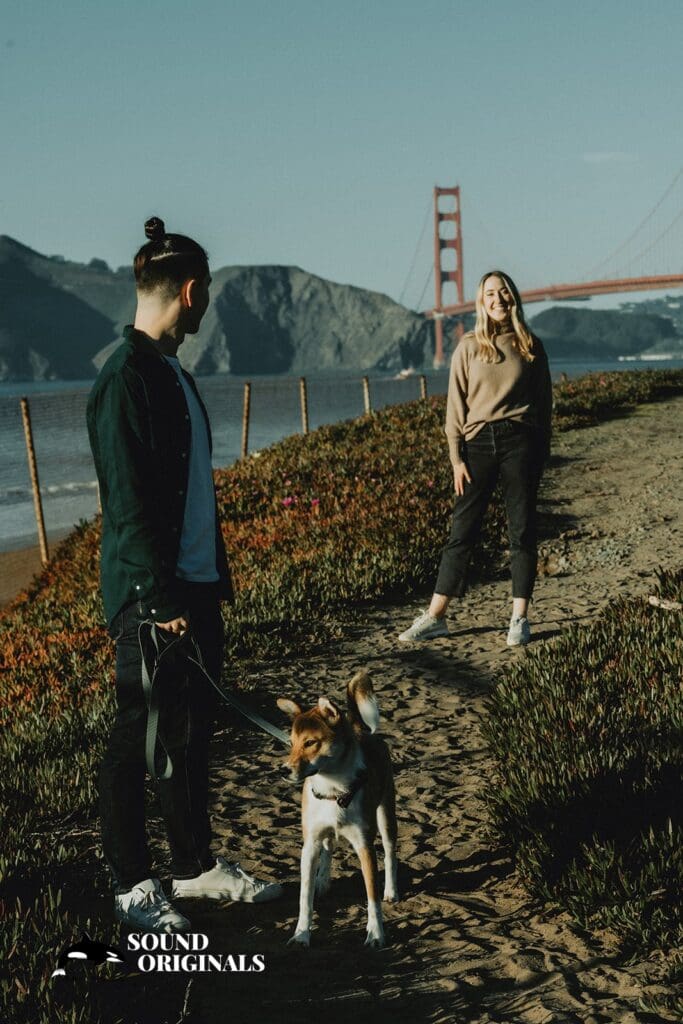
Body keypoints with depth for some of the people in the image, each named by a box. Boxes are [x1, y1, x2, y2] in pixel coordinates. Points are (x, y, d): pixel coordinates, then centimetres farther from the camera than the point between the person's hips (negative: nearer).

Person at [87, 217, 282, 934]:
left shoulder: (171, 371, 12)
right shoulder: (125, 379, -17)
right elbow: (128, 503, -20)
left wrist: (213, 575, 17)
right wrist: (161, 598, -19)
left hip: (195, 586, 9)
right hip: (152, 599, -9)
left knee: (192, 733, 17)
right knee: (140, 740, 3)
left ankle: (196, 864, 29)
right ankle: (132, 886, 16)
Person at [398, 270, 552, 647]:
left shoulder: (530, 346, 7)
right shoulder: (468, 348, 5)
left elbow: (544, 401, 12)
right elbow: (456, 407, 4)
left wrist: (542, 452, 7)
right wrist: (457, 458, -3)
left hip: (521, 442, 0)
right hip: (478, 442, 0)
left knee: (522, 531, 2)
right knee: (462, 530, 1)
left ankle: (520, 619, 9)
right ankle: (435, 617, 7)